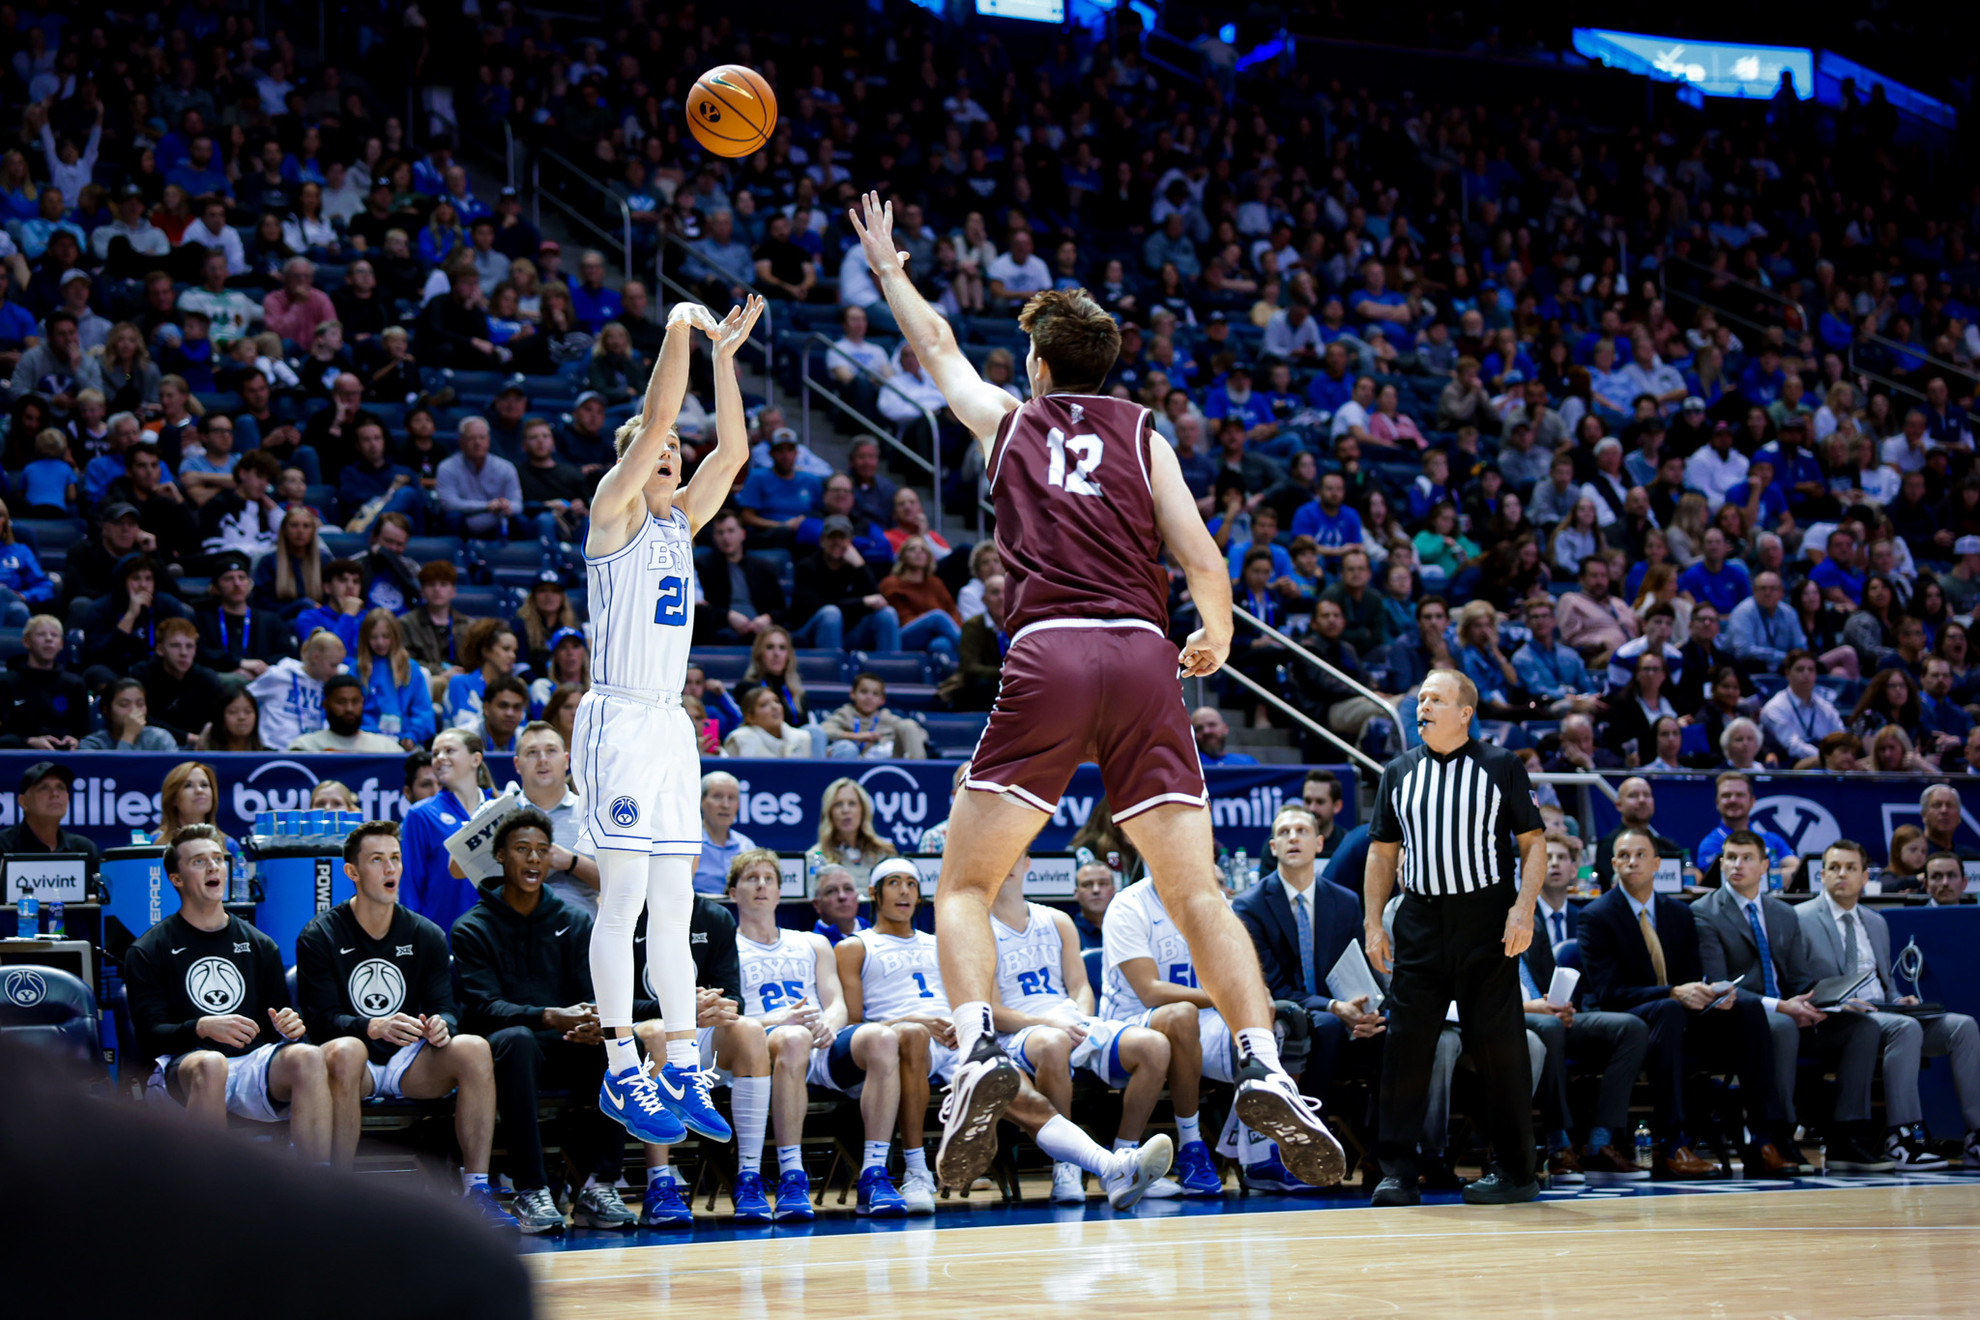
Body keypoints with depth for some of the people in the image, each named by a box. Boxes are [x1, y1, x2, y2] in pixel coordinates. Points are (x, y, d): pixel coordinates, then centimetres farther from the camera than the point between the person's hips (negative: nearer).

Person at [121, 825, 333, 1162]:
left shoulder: (260, 946, 25)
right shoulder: (147, 953, 12)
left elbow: (278, 1029, 24)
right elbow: (150, 1036, 0)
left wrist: (291, 1027, -2)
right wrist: (202, 1028, -20)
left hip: (254, 1064, 3)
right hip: (182, 1065, -3)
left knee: (307, 1056, -31)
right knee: (210, 1064, -41)